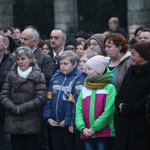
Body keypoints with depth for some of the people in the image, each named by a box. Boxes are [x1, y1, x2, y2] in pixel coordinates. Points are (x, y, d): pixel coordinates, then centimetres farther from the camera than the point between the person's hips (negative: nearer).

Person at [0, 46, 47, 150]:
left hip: (31, 123, -3)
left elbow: (41, 98, -10)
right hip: (13, 123, 3)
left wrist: (22, 108, -14)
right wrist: (14, 108, -13)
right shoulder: (11, 75, 9)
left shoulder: (38, 76, -1)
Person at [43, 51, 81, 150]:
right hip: (55, 124, 6)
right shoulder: (55, 77, 8)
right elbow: (49, 98, 11)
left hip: (69, 125, -6)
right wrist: (48, 116, 2)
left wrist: (68, 121, -17)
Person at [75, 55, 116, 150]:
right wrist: (82, 128, -8)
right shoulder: (84, 89, 14)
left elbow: (108, 112, -12)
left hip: (105, 134, -5)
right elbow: (79, 110, 8)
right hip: (87, 135, 5)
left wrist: (94, 128, -13)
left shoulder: (109, 88, -3)